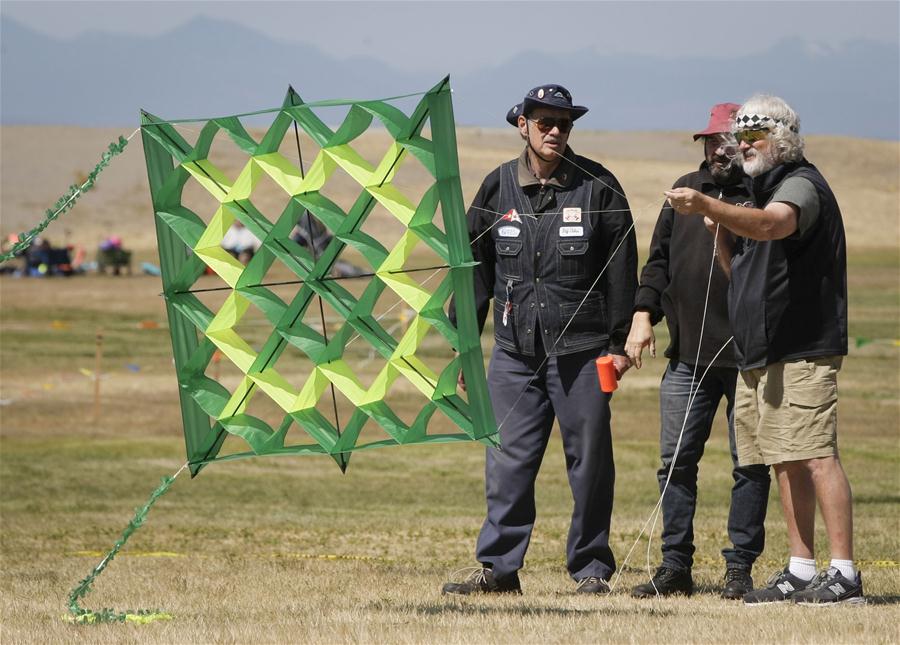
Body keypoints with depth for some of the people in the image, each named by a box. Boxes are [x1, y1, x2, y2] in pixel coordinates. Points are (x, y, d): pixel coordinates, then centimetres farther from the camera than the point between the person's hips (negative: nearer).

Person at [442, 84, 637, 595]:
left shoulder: (597, 186, 0)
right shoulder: (498, 188, 8)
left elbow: (621, 269, 2)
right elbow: (476, 266, 13)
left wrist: (619, 342, -2)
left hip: (581, 349, -2)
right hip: (514, 350, 2)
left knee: (589, 462, 2)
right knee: (508, 462, 1)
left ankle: (591, 568, 10)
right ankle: (498, 567, 7)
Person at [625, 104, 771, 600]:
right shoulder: (686, 191, 12)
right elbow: (659, 258, 16)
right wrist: (644, 312, 6)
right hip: (687, 355, 5)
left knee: (750, 463, 1)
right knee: (676, 461, 5)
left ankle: (739, 568, 8)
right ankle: (675, 566, 12)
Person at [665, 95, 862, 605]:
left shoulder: (801, 184, -8)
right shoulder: (763, 188, 22)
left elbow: (773, 224, -32)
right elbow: (739, 269, 25)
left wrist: (709, 207, -45)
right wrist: (722, 231, 5)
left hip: (803, 350, -10)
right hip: (761, 352, 10)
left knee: (816, 456, -14)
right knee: (788, 463, 10)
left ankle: (845, 573, -17)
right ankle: (801, 571, 13)